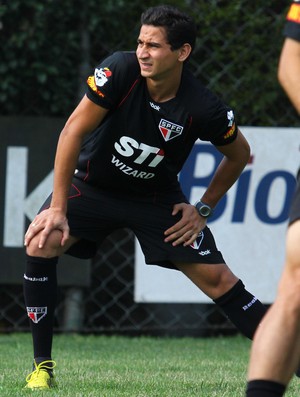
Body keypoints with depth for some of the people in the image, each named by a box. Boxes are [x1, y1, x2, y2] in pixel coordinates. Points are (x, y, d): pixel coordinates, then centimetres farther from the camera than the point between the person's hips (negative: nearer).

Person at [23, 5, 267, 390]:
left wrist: (203, 209, -3)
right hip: (92, 183, 0)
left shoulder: (204, 109, -23)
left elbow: (239, 154, -1)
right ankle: (42, 366, -13)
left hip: (157, 198, 0)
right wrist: (58, 208, -21)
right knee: (40, 243, -24)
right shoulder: (119, 70, -26)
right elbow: (74, 131, -20)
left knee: (217, 278, -8)